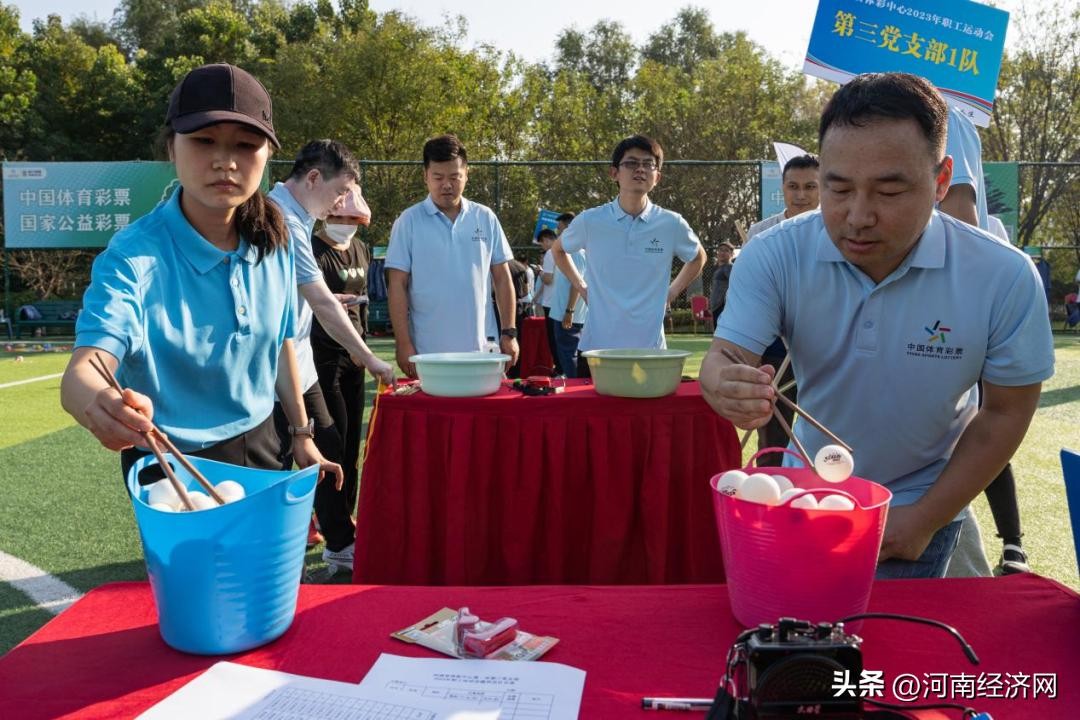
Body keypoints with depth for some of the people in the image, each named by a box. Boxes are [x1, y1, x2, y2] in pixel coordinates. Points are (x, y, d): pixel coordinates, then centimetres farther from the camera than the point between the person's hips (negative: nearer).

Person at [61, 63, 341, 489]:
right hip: (173, 467, -5)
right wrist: (100, 405, -57)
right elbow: (82, 371, -35)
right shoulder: (136, 255, -22)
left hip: (258, 448, 5)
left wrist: (302, 436, 12)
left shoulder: (273, 243, -8)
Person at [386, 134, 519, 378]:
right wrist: (403, 344, -8)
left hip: (480, 350, 2)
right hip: (427, 353, -2)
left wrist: (509, 333, 4)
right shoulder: (408, 222, -1)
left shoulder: (486, 218, 6)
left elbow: (502, 278, 9)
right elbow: (397, 286, -2)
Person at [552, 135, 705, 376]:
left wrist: (672, 292, 9)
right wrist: (581, 287, 9)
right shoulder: (590, 221, -2)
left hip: (651, 348, 1)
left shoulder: (671, 224, -1)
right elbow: (559, 250, 19)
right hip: (596, 347, 0)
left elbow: (698, 258, 20)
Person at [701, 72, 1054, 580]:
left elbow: (1005, 412, -10)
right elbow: (724, 359, -23)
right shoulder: (774, 256, -20)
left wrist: (926, 520, -13)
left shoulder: (1004, 279, -21)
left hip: (916, 509, -1)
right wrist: (726, 387, -49)